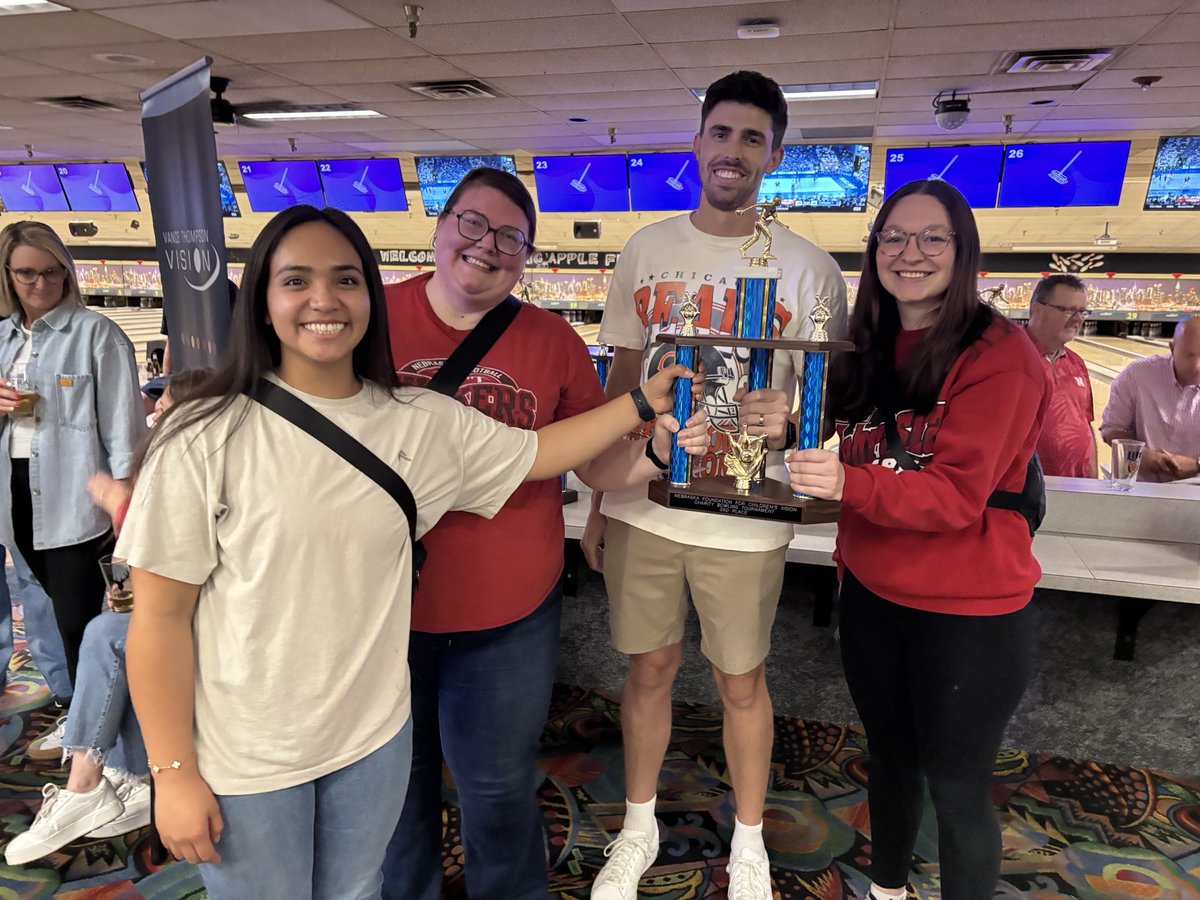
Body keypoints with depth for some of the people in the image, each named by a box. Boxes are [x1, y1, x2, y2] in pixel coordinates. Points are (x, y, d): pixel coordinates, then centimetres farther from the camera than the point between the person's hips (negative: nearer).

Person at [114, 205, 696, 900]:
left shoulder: (422, 422, -6)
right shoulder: (206, 439, -17)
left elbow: (537, 452, 3)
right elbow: (162, 615, -12)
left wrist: (644, 401, -1)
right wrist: (174, 773, -9)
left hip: (375, 737, 3)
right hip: (244, 761, -3)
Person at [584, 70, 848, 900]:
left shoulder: (810, 269, -5)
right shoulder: (647, 251, 4)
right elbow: (622, 379, 8)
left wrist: (790, 419, -26)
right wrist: (599, 501, 7)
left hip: (744, 519, -2)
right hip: (643, 507, 2)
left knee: (742, 680, 13)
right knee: (649, 668, 16)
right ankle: (639, 829, 41)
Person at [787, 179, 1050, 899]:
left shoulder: (1000, 355, -15)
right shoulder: (866, 351, 4)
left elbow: (957, 495, -24)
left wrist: (847, 483, -38)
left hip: (968, 613, -6)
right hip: (870, 595, 6)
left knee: (956, 790, 10)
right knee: (888, 755, 23)